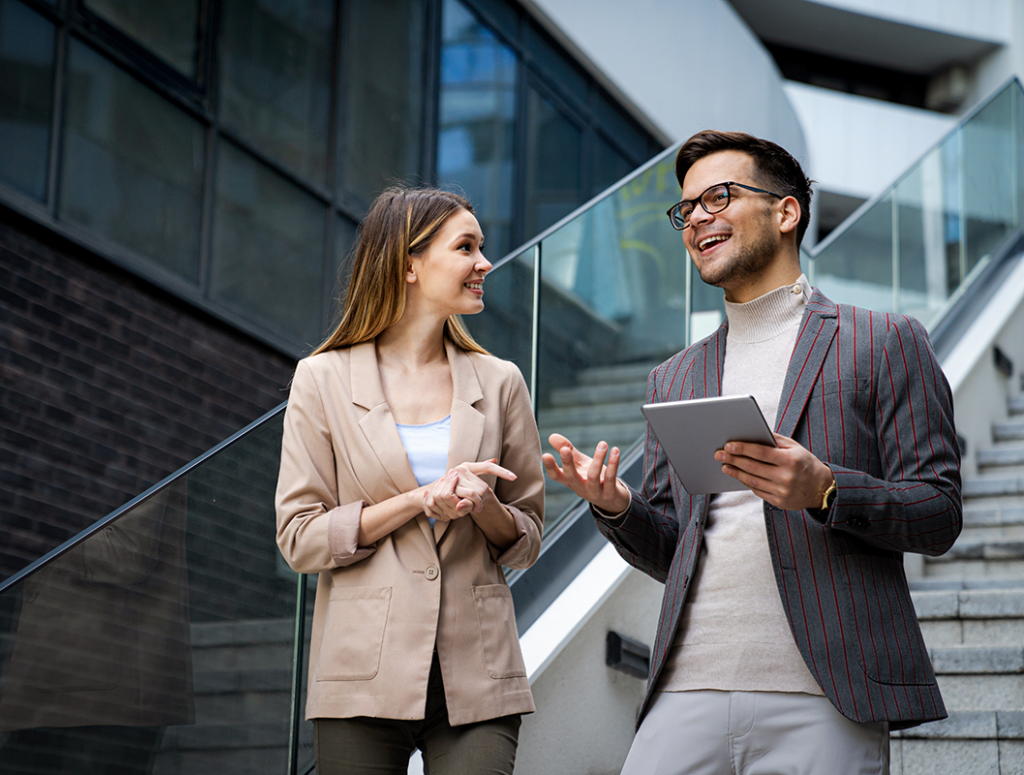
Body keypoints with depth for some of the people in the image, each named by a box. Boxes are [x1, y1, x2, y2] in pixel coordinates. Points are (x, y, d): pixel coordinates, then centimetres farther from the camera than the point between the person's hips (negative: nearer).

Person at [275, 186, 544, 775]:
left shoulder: (500, 383, 9)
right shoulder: (323, 380, 2)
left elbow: (526, 540, 13)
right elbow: (300, 539, -2)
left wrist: (484, 506, -9)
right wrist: (423, 499, -12)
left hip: (477, 680, 2)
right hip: (367, 678, -1)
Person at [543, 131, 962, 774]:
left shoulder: (886, 343, 6)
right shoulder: (673, 379, 20)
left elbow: (940, 514, 0)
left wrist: (824, 491, -17)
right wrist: (616, 506, 0)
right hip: (688, 694, 4)